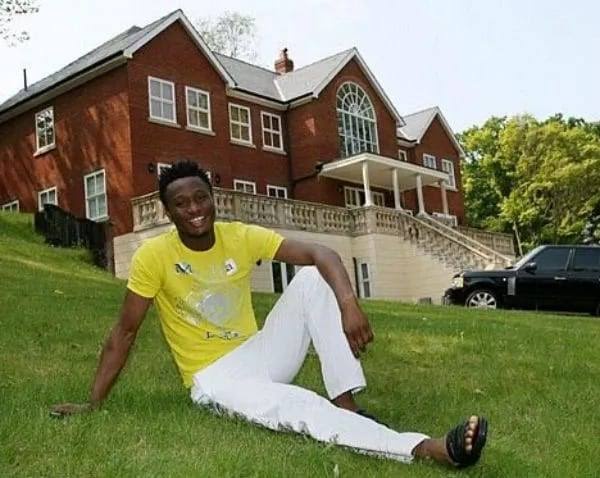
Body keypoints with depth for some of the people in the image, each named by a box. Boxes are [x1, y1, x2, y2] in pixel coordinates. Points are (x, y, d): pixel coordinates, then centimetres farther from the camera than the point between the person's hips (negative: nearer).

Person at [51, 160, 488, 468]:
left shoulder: (242, 237, -5)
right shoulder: (153, 256, -13)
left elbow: (320, 255, -13)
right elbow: (125, 333, -8)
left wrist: (348, 303, -32)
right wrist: (94, 403, -9)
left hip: (257, 357, 5)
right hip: (213, 378, -4)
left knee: (312, 279, -18)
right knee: (299, 406, -36)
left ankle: (347, 406, -23)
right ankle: (426, 449, -46)